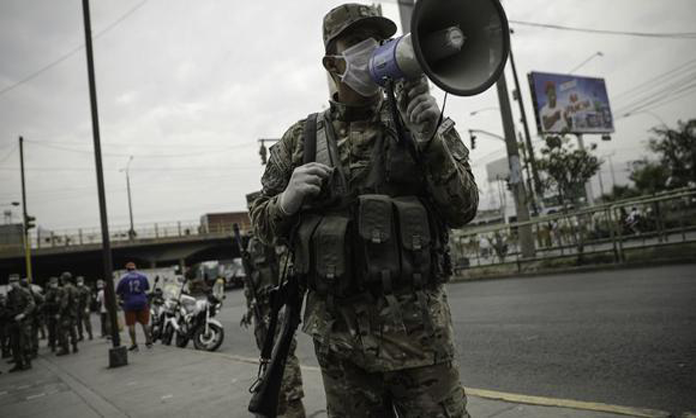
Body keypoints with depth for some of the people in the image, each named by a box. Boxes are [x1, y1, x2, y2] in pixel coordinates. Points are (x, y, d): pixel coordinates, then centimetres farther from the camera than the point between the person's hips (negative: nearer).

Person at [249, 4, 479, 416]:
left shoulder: (421, 123, 3)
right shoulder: (302, 139, 6)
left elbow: (463, 209, -3)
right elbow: (262, 223, 10)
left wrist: (430, 141, -17)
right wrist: (288, 200, -12)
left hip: (417, 327, -1)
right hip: (338, 334, 2)